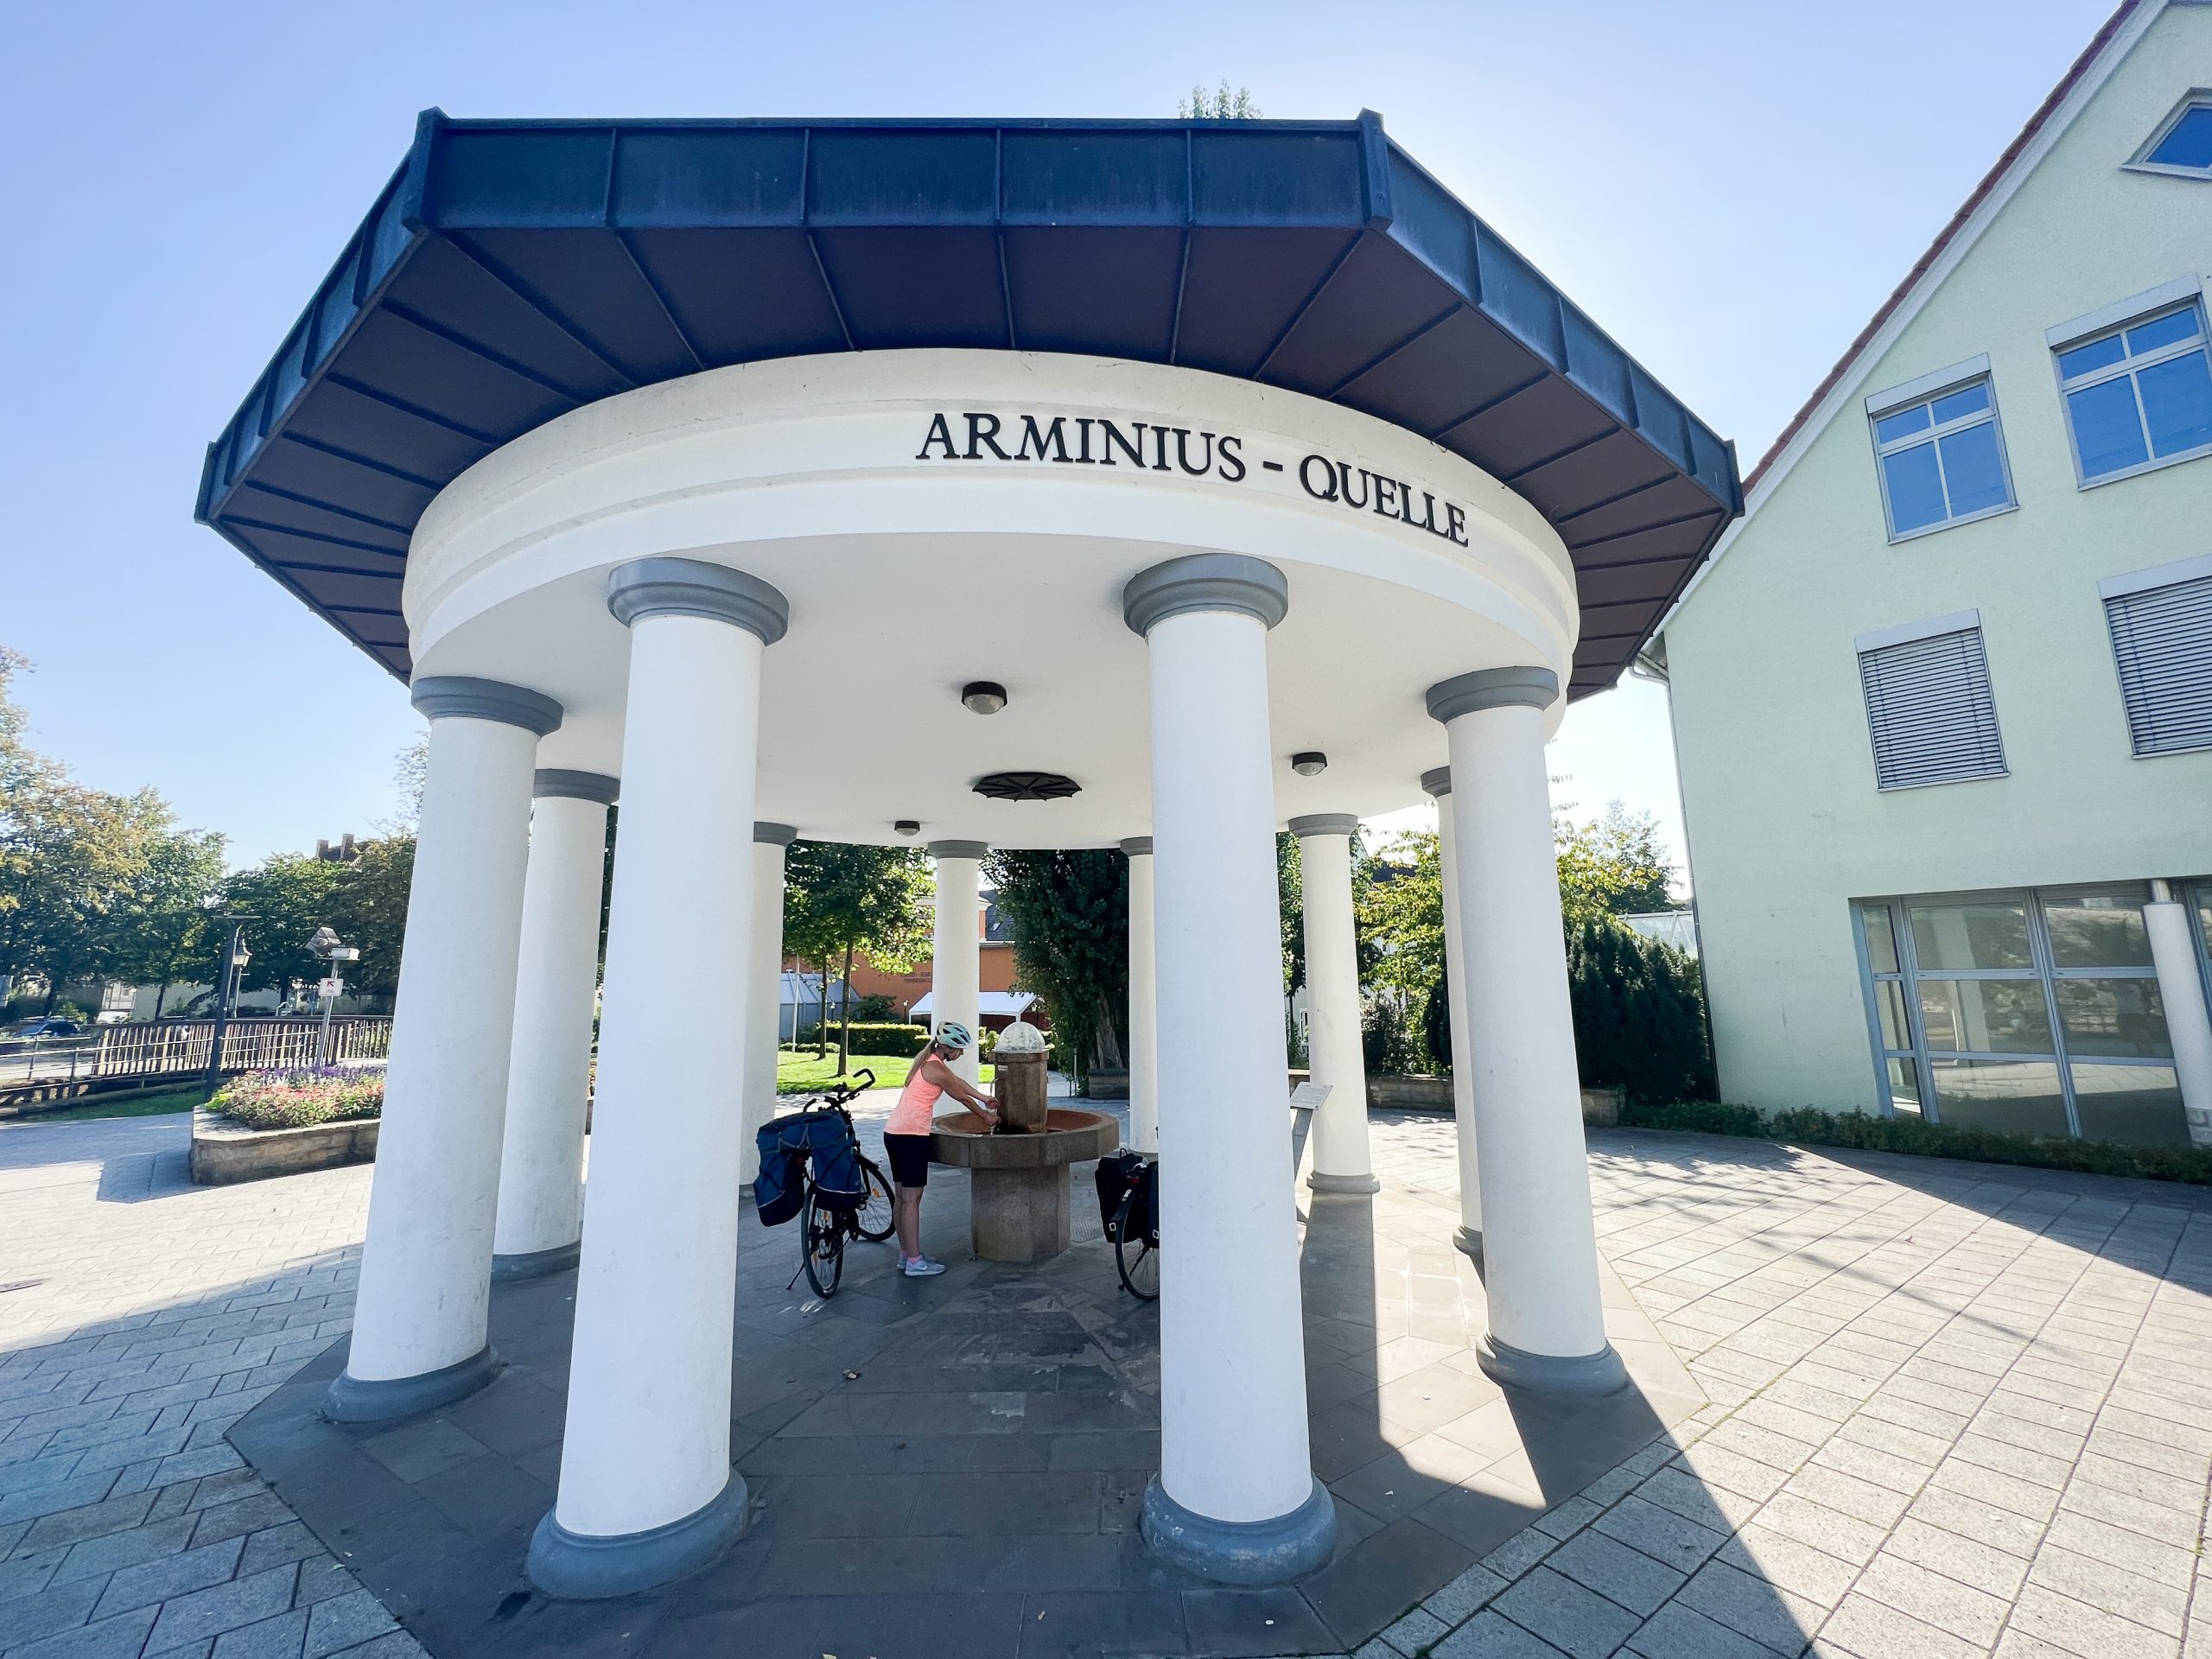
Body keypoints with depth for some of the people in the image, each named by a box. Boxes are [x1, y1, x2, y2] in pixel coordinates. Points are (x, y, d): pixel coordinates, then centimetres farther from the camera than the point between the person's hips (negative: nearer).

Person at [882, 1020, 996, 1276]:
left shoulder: (927, 1059, 12)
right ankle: (915, 1262, 4)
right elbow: (962, 1097, -4)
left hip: (894, 1133, 10)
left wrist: (983, 1097, 32)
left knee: (901, 1196, 14)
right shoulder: (936, 1069, -15)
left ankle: (905, 1254, 23)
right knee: (912, 1199, -3)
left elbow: (958, 1081, 24)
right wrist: (986, 1116, 11)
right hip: (911, 1137, -10)